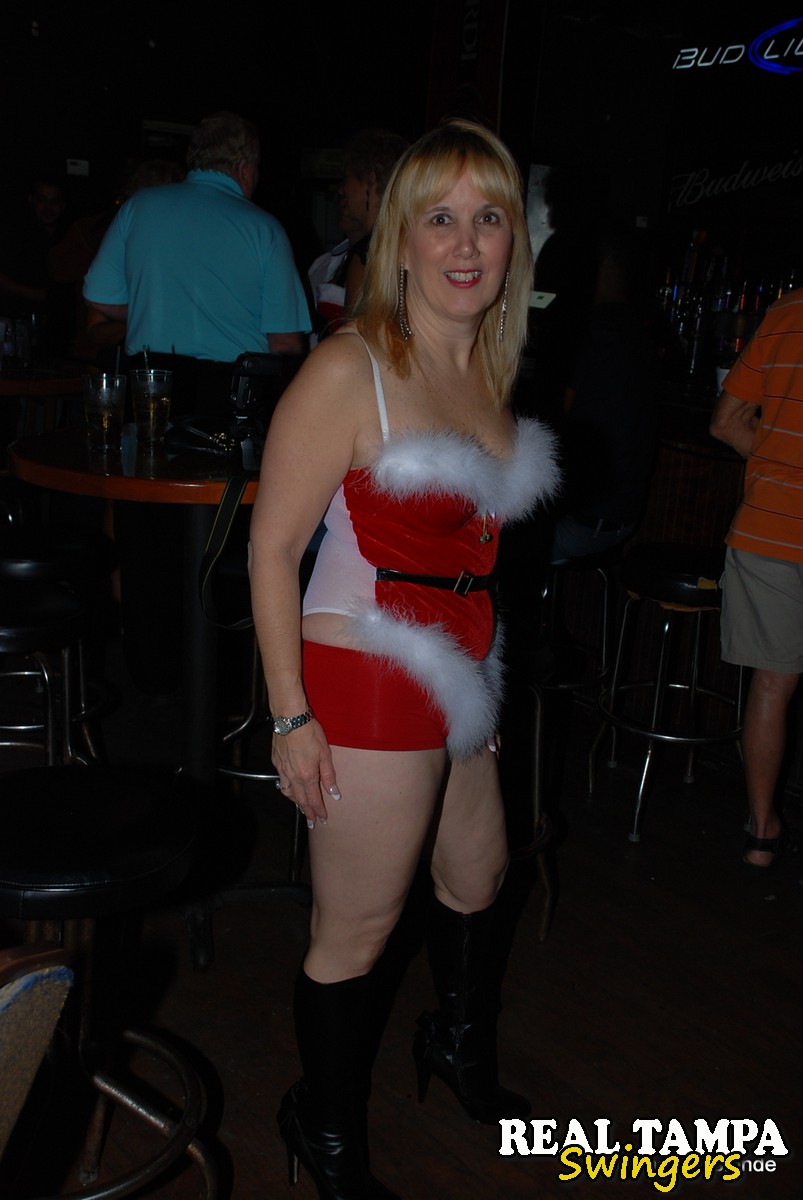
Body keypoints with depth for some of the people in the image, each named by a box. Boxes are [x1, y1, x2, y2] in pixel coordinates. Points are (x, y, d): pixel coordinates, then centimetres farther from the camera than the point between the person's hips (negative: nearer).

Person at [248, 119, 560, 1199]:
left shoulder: (490, 369, 8)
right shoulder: (349, 369, -16)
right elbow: (272, 551, -16)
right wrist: (291, 717, -18)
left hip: (458, 680, 8)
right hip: (366, 684, -8)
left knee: (479, 876, 26)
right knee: (357, 929, 7)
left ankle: (460, 1048, 55)